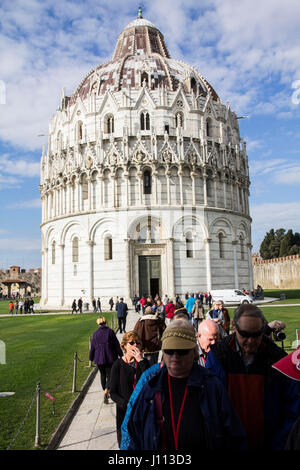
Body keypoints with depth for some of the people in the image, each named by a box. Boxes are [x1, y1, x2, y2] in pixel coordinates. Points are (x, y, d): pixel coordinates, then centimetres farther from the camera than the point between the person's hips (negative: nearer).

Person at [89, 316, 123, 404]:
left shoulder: (95, 334, 0)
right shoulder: (110, 331, -6)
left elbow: (92, 347, 5)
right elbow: (116, 344, -4)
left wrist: (91, 358, 16)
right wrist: (120, 354, 6)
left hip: (99, 359, 3)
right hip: (110, 358, -2)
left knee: (102, 375, 20)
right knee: (110, 375, 0)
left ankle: (104, 391, 28)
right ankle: (106, 391, -21)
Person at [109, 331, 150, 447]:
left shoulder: (143, 362, -1)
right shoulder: (118, 365, -6)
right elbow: (113, 393, -5)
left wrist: (141, 361, -20)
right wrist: (127, 404, -20)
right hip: (124, 412, -1)